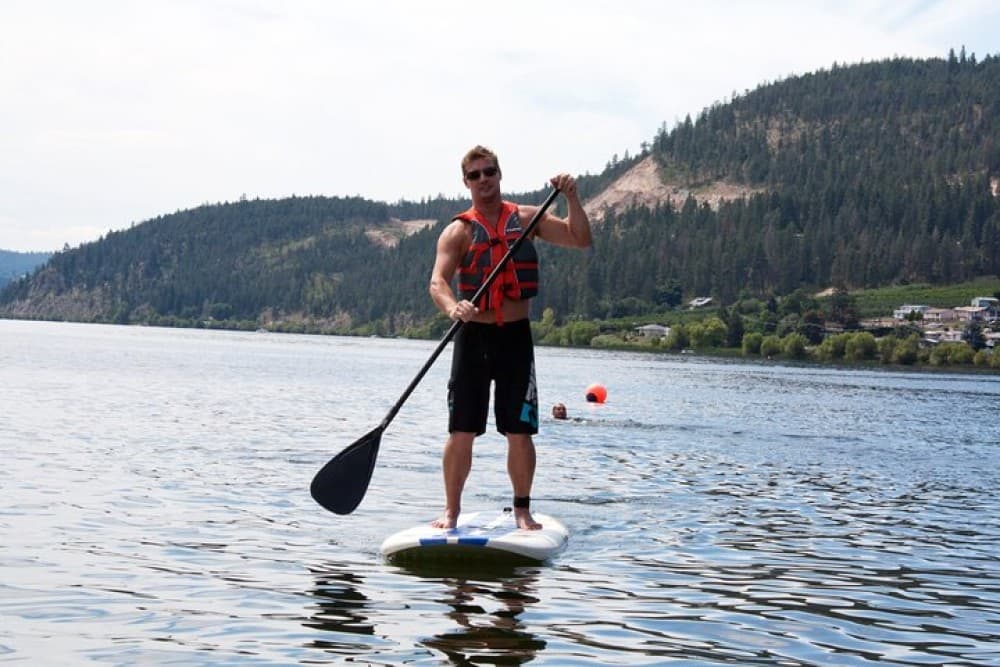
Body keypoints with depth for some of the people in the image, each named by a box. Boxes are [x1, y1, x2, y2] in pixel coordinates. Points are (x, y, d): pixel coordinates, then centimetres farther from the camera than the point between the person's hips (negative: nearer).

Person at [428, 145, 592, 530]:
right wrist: (453, 308, -36)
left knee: (520, 432, 1)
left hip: (516, 336, 1)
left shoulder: (527, 218, 7)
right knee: (461, 432, -1)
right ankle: (451, 510, 10)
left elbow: (581, 240, 4)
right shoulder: (459, 231, 0)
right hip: (473, 337, -1)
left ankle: (522, 510, 14)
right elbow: (438, 282, -14)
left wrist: (571, 198, -9)